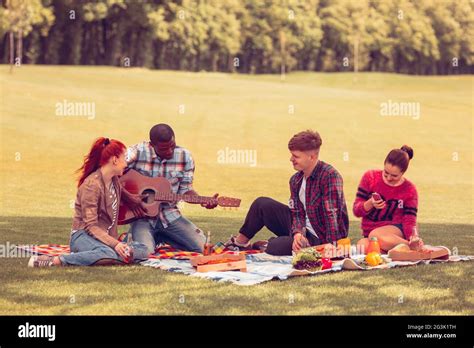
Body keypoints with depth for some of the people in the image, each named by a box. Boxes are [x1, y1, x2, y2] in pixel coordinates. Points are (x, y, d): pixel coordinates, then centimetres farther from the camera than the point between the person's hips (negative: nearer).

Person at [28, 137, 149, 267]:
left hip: (106, 237, 8)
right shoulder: (92, 185, -14)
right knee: (109, 254, -41)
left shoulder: (114, 180, 10)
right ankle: (55, 260, -29)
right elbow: (91, 226, -19)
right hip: (83, 236, -8)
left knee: (142, 250, -17)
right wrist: (115, 243, -29)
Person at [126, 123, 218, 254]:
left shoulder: (184, 156, -2)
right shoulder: (137, 152, -12)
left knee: (201, 246, -10)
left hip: (169, 213, 4)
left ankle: (159, 237, 16)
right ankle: (133, 236, 11)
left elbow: (185, 189, 4)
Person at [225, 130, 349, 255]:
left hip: (320, 238, -8)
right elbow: (297, 212, 0)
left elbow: (332, 212, -29)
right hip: (303, 230, 8)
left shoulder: (330, 175, -21)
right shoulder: (296, 180, 4)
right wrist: (298, 233, -22)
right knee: (261, 204, 2)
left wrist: (330, 243, -37)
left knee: (273, 247, -25)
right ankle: (240, 242, 18)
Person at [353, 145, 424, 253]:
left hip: (396, 230, -3)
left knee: (376, 236, -38)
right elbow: (356, 210, 1)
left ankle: (416, 247, -27)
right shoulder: (370, 177, -1)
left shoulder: (409, 190, -3)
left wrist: (414, 235, -32)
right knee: (363, 245, -35)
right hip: (369, 231, 3)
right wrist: (370, 204, -22)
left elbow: (409, 221, -8)